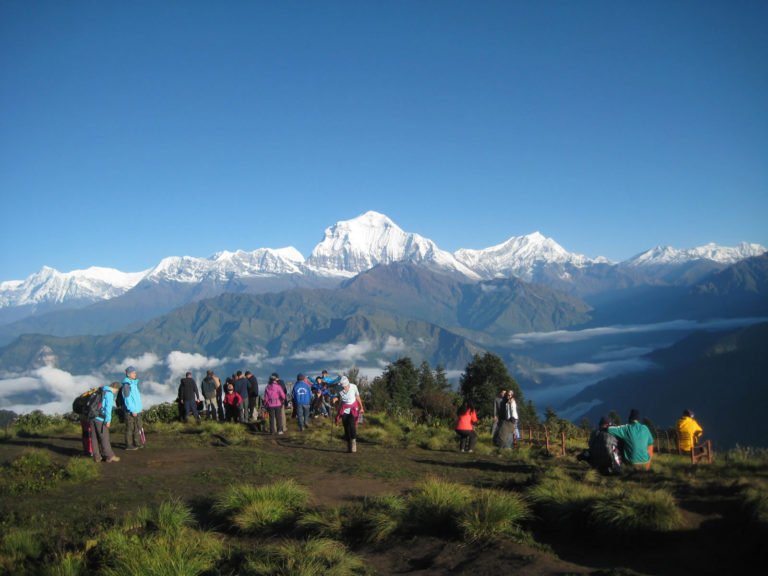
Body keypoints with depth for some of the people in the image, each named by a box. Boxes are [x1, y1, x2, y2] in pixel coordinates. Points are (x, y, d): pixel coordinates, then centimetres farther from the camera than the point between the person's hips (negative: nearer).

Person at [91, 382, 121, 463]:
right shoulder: (109, 393, -6)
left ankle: (97, 456, 11)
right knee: (104, 438, -4)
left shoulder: (101, 392, 21)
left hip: (93, 417, 8)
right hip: (100, 419, -8)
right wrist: (108, 420, -16)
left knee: (95, 438, 9)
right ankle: (109, 456, -1)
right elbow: (108, 407, -15)